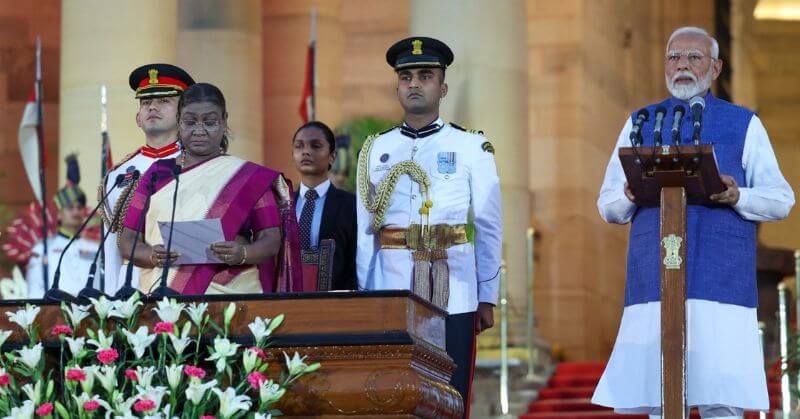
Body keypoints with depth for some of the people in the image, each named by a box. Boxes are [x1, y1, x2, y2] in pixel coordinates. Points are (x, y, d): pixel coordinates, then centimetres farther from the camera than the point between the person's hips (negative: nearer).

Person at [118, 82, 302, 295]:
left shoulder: (251, 178, 8)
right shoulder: (157, 174, 13)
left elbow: (272, 239, 2)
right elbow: (128, 241, 10)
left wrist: (242, 254, -19)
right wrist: (153, 256, -12)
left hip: (229, 294, -1)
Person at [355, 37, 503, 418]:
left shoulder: (471, 148, 4)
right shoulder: (375, 151, 11)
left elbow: (488, 228, 4)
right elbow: (365, 231, 11)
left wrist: (488, 298, 2)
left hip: (453, 295, -2)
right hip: (390, 290, 2)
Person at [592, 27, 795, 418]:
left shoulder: (743, 125, 11)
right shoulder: (640, 124, 17)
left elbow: (781, 199, 6)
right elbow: (608, 205, 14)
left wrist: (737, 197, -14)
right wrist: (631, 196, -9)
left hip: (721, 279, -2)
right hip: (653, 279, 2)